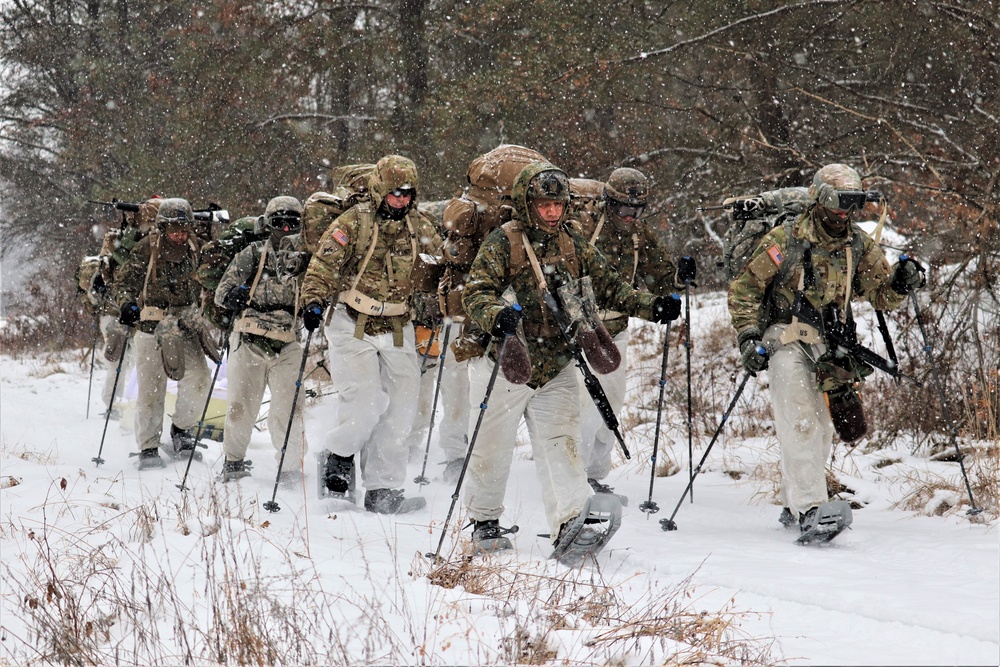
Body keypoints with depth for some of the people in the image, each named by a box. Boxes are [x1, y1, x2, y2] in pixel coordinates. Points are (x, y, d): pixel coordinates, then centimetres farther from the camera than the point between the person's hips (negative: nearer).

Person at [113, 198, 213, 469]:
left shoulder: (193, 252, 10)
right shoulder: (146, 250, -3)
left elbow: (201, 288, 25)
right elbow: (125, 281, -2)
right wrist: (127, 304, -20)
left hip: (184, 328, 3)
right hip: (151, 327, -3)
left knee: (198, 377, -14)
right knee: (151, 388, -4)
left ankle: (182, 429, 8)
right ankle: (148, 448, 5)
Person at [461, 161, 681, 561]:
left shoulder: (574, 246, 8)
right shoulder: (503, 243, -8)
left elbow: (609, 288, 12)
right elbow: (476, 294, -17)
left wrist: (651, 307, -3)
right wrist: (498, 316, -38)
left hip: (556, 366, 3)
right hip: (507, 362, -3)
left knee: (560, 444, -10)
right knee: (493, 448, 6)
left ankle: (570, 527, -23)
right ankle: (484, 521, 28)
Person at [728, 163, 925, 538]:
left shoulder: (859, 247, 7)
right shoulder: (784, 241, -6)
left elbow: (881, 295, 8)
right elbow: (744, 288, -2)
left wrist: (901, 283, -15)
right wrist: (748, 337, -12)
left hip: (829, 348, 6)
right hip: (786, 340, -6)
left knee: (820, 434, 10)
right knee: (801, 424, -21)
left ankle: (794, 507, 27)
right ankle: (809, 509, -32)